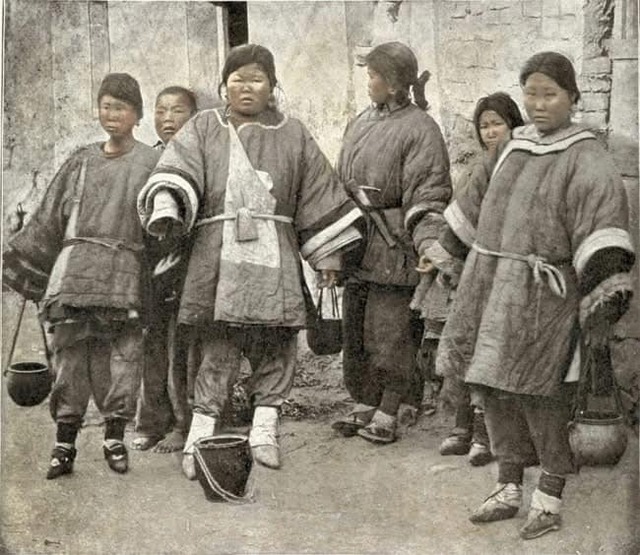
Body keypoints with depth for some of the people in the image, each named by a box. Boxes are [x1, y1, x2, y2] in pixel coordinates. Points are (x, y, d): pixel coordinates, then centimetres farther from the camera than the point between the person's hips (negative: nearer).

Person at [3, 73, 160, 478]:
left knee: (122, 356, -4)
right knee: (71, 355, -1)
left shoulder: (151, 163, 8)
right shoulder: (81, 161, 17)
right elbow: (49, 219, 19)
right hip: (75, 269, 2)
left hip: (125, 274, -2)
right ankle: (65, 444, 5)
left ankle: (115, 437, 10)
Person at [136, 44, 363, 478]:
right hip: (219, 256, -1)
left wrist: (328, 255, 12)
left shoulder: (292, 135, 16)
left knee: (274, 343, 0)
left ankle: (264, 430, 11)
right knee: (217, 346, -5)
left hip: (275, 258, 2)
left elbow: (318, 195, 15)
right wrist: (165, 207, -25)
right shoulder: (203, 129, 13)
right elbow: (178, 171, -4)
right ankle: (201, 436, 0)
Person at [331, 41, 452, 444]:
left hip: (394, 248, -7)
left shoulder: (419, 128, -9)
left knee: (390, 332, -1)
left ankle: (387, 414, 12)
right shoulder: (361, 123, 13)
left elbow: (428, 195, -15)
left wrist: (429, 241, -29)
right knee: (355, 329, 12)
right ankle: (364, 406, 25)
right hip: (358, 244, 8)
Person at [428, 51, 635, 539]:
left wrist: (606, 288, -32)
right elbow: (480, 203, 25)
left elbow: (603, 219, -21)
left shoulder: (586, 159, -8)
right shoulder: (515, 147, 13)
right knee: (495, 389, 10)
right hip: (491, 287, 6)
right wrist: (443, 248, 31)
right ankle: (509, 490, 24)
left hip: (543, 294, -6)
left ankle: (550, 497, 15)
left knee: (540, 396, -3)